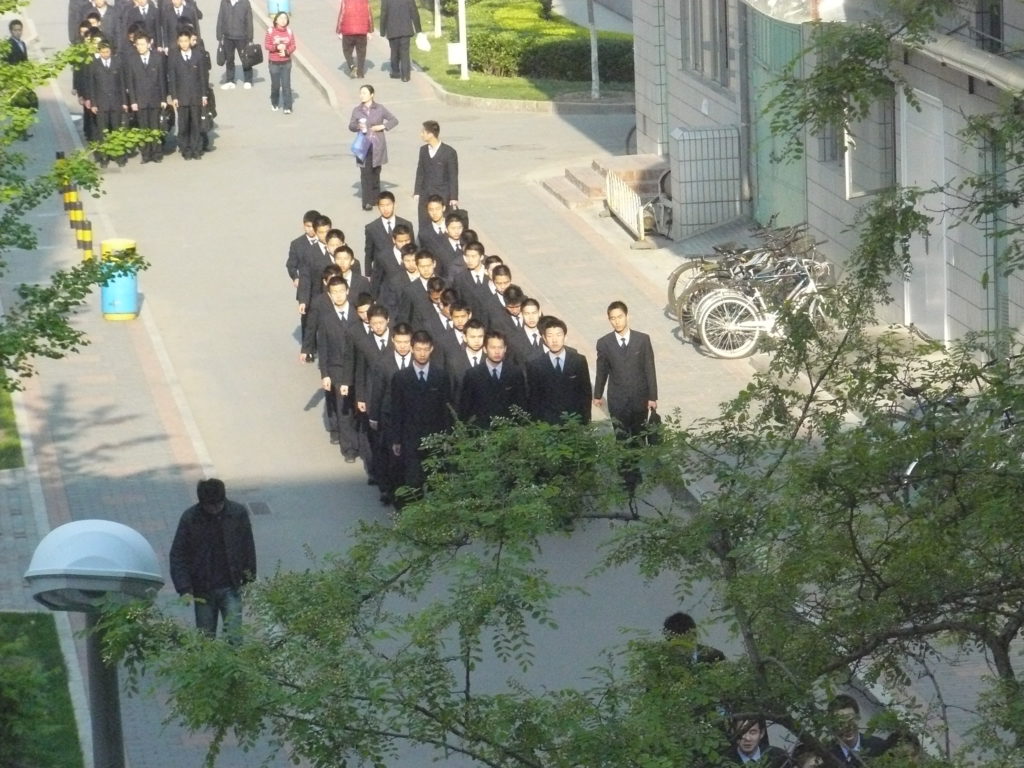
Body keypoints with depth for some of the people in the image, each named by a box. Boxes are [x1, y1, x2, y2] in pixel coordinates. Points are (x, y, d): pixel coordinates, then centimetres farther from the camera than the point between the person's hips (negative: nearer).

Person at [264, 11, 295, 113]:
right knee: (275, 85, 9)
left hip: (286, 63, 1)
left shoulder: (289, 32, -1)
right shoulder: (271, 31, -6)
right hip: (274, 63, -1)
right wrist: (276, 47, -22)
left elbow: (293, 46, 2)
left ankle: (287, 107, -2)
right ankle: (274, 104, 30)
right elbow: (266, 45, -6)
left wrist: (286, 52, -18)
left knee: (286, 85, -4)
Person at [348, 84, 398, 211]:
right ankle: (367, 202, -5)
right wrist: (358, 127, -13)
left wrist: (382, 126, -10)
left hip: (377, 147, 0)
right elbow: (351, 126, 9)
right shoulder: (357, 110, 3)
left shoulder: (380, 109, 0)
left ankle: (375, 198, 24)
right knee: (365, 173, -6)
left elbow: (394, 120, 6)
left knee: (375, 172, 9)